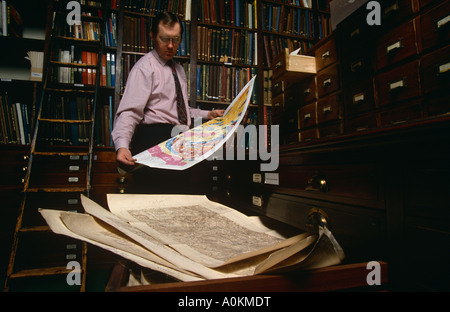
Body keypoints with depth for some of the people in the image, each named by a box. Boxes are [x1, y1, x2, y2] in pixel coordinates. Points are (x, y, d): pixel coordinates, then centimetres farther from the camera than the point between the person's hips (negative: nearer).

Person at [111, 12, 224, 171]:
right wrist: (122, 146, -31)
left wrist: (208, 115, 17)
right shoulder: (145, 67, -3)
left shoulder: (179, 69, 23)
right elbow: (129, 113, -14)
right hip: (155, 138, -7)